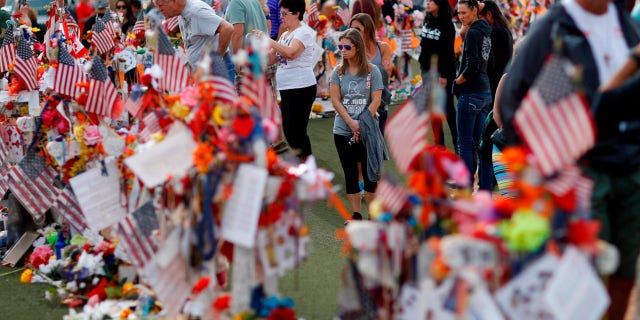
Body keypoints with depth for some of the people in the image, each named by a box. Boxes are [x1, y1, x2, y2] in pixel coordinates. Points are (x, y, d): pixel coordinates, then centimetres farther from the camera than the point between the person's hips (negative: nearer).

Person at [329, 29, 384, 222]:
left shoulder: (372, 71, -4)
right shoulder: (338, 71, 3)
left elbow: (376, 100, -7)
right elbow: (335, 100, -2)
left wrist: (362, 125, -15)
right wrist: (351, 123, -13)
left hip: (367, 131, -2)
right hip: (343, 131, 2)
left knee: (370, 172, 1)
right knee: (350, 174, 7)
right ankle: (356, 215, 15)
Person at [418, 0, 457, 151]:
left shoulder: (447, 25, -12)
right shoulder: (427, 21, 10)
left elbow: (448, 52, -15)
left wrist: (444, 75, -19)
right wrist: (423, 67, 16)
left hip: (443, 71, -7)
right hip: (427, 70, 7)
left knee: (448, 108, -5)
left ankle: (457, 142, 2)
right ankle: (439, 143, 14)